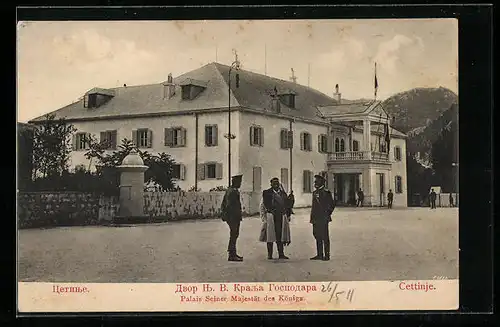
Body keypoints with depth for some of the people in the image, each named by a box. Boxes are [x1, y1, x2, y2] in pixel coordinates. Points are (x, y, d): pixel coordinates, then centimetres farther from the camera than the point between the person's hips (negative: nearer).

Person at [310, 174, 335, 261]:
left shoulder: (326, 193, -8)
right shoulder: (315, 192, 15)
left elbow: (332, 204, -8)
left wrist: (328, 214, -6)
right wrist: (312, 217, 15)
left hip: (323, 219, -8)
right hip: (315, 219, 8)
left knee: (325, 237, -4)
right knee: (317, 237, 11)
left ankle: (326, 255, 1)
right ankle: (319, 254, 19)